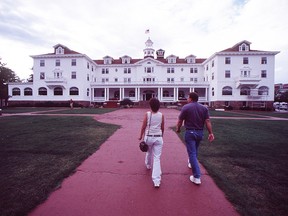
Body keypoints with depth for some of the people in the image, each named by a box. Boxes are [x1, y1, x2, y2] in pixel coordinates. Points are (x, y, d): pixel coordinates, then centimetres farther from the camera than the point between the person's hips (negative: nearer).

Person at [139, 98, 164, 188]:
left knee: (149, 152, 28)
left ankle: (148, 165, 56)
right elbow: (162, 128, 5)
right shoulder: (161, 115, -3)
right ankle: (156, 181, -1)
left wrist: (141, 136, 10)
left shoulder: (147, 114, -7)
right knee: (157, 158, 2)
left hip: (148, 137, 0)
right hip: (158, 138, 0)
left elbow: (143, 127, -4)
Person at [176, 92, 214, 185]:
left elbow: (180, 121, -7)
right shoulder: (204, 108, 2)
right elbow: (207, 121, -4)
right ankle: (191, 163, 50)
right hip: (200, 132, 5)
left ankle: (197, 177, -1)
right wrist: (211, 133, -1)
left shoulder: (186, 107, -10)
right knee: (195, 150, 26)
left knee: (192, 153, -1)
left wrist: (178, 129, 9)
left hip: (190, 132, -5)